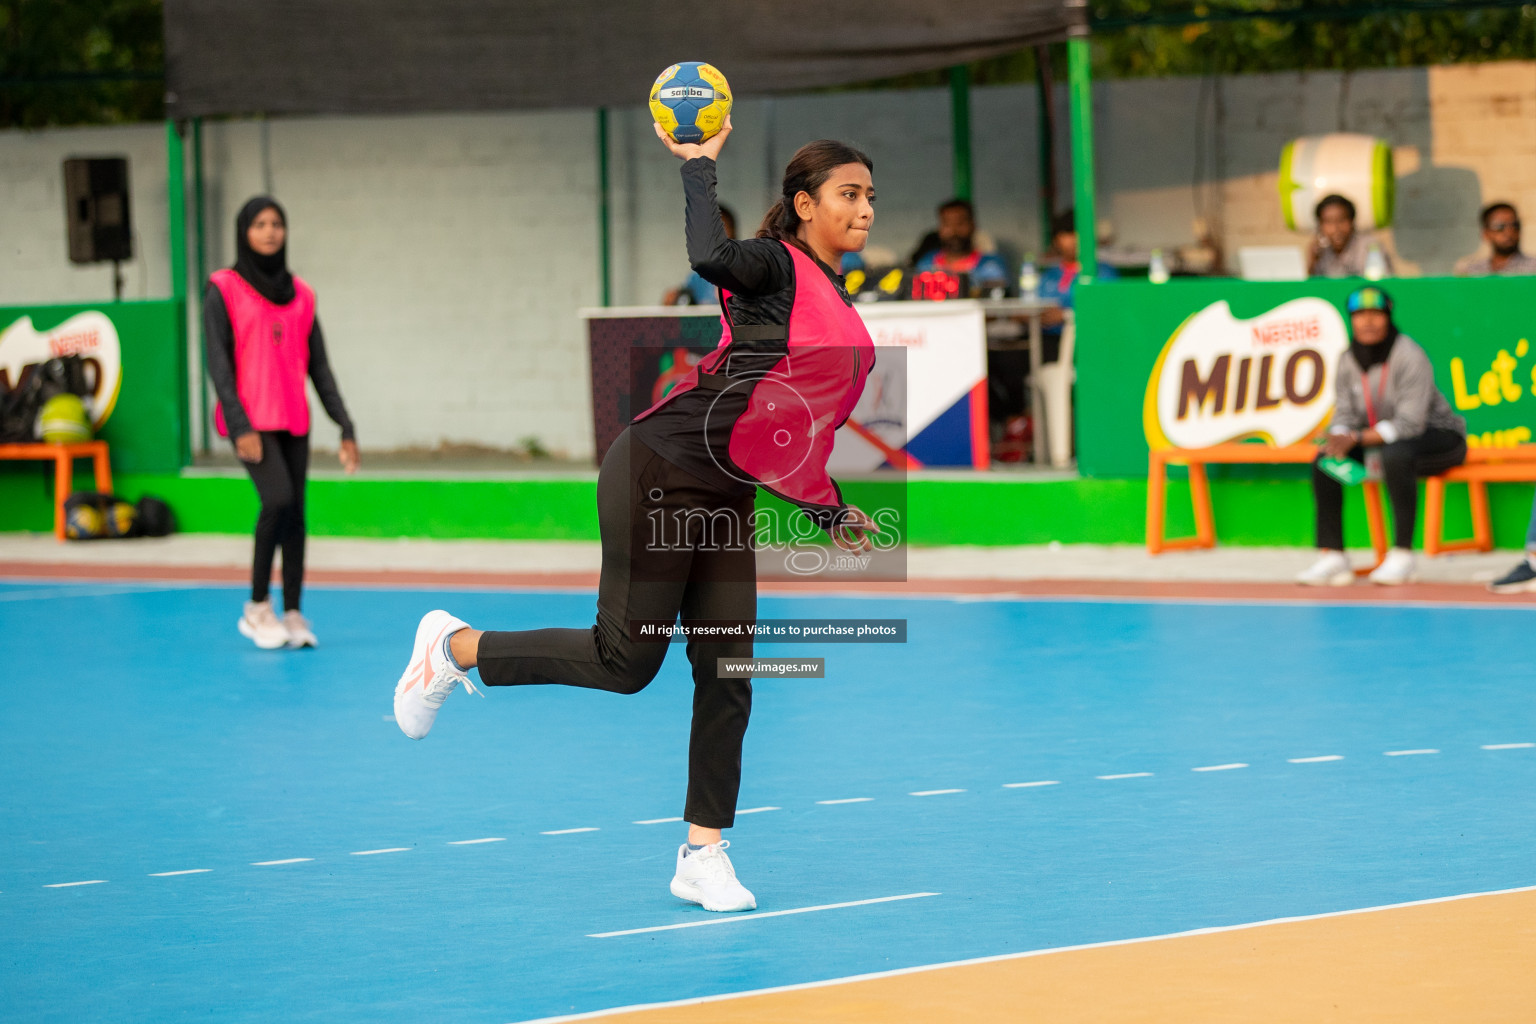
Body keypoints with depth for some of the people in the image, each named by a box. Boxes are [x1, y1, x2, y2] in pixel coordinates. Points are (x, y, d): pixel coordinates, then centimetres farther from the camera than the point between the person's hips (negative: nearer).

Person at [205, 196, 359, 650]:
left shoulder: (300, 294, 13)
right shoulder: (224, 289, -1)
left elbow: (318, 366, 14)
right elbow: (219, 363, -6)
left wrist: (345, 426, 7)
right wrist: (239, 424, -17)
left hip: (293, 422, 5)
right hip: (251, 421, -5)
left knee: (295, 513, 1)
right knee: (278, 499, -20)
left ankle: (293, 614, 8)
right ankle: (257, 608, -7)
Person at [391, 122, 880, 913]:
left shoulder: (840, 310, 15)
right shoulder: (775, 267, -10)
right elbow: (710, 257, -33)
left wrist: (830, 512, 19)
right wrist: (699, 163, -20)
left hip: (724, 502, 8)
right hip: (660, 471, -8)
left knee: (727, 673, 1)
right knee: (625, 659, -6)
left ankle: (703, 855, 6)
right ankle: (453, 647, 13)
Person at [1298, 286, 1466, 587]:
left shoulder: (1409, 356, -22)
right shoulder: (1348, 360, -2)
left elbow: (1410, 423, -28)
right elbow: (1345, 414, -1)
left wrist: (1357, 439, -35)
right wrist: (1340, 438, -25)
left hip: (1438, 435, -7)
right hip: (1378, 438, 7)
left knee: (1395, 455, -38)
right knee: (1324, 459, -11)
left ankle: (1402, 556, -32)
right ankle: (1332, 557, -12)